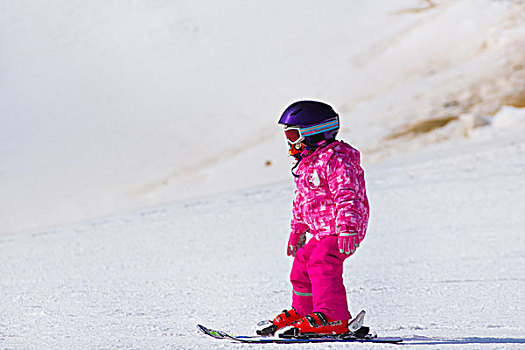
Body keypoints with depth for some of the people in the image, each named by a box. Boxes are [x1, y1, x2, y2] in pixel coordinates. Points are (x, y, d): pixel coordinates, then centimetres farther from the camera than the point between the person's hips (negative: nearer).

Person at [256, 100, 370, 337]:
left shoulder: (335, 159, -16)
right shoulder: (307, 163, 17)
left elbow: (347, 197, -25)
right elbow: (302, 200, 29)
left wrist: (347, 229, -32)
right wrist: (297, 230, 34)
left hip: (340, 229, -10)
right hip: (322, 232, 10)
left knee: (322, 264, -25)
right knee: (302, 264, 14)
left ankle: (333, 319, -32)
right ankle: (302, 312, 32)